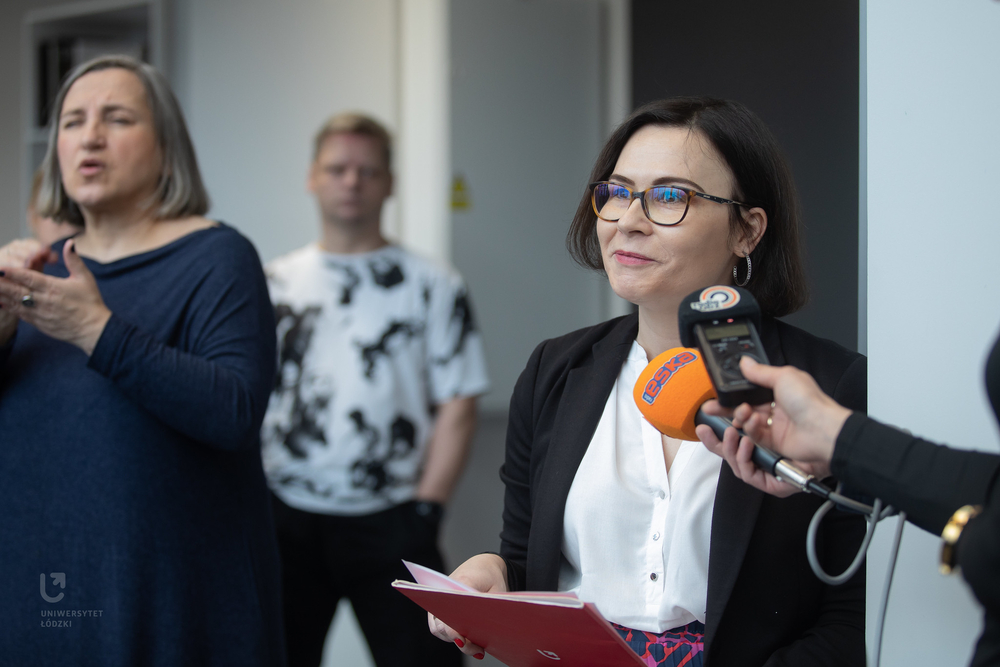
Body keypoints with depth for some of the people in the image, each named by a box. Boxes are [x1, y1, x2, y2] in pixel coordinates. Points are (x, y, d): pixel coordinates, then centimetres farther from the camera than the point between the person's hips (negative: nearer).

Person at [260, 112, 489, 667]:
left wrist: (425, 511, -9)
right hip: (284, 519, 2)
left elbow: (457, 408, -1)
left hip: (389, 525, -2)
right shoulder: (274, 284, 10)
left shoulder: (434, 288, 3)